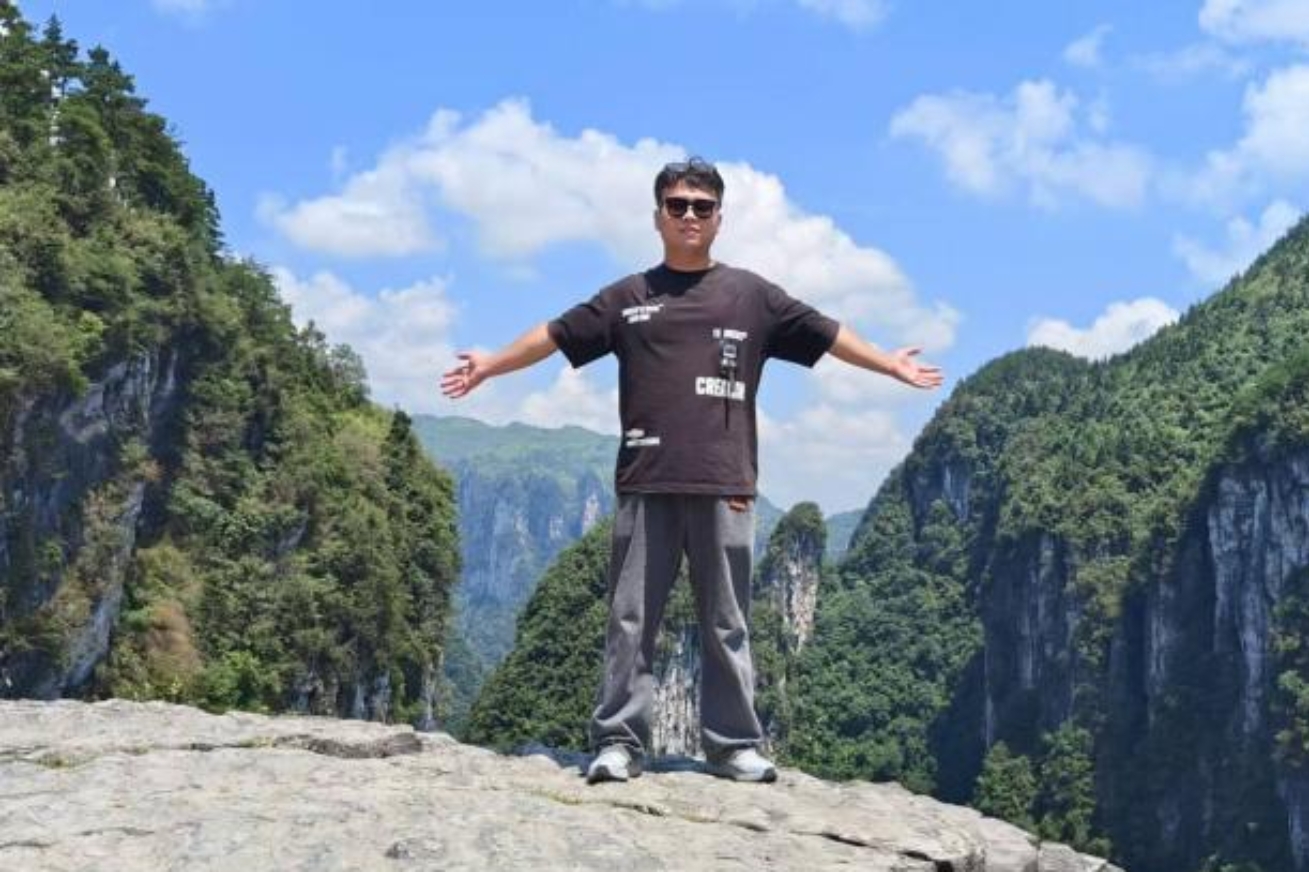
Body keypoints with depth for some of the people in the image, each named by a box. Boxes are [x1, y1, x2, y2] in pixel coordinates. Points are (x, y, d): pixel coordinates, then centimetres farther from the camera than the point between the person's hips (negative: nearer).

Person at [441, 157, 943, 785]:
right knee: (631, 618, 0)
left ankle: (734, 745, 10)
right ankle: (619, 741, 5)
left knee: (726, 623, 4)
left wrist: (890, 365, 9)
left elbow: (825, 334, 14)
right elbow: (556, 335, 16)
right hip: (647, 484, 0)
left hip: (724, 487, 0)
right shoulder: (628, 298, 13)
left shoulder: (750, 295, 12)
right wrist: (489, 366, 16)